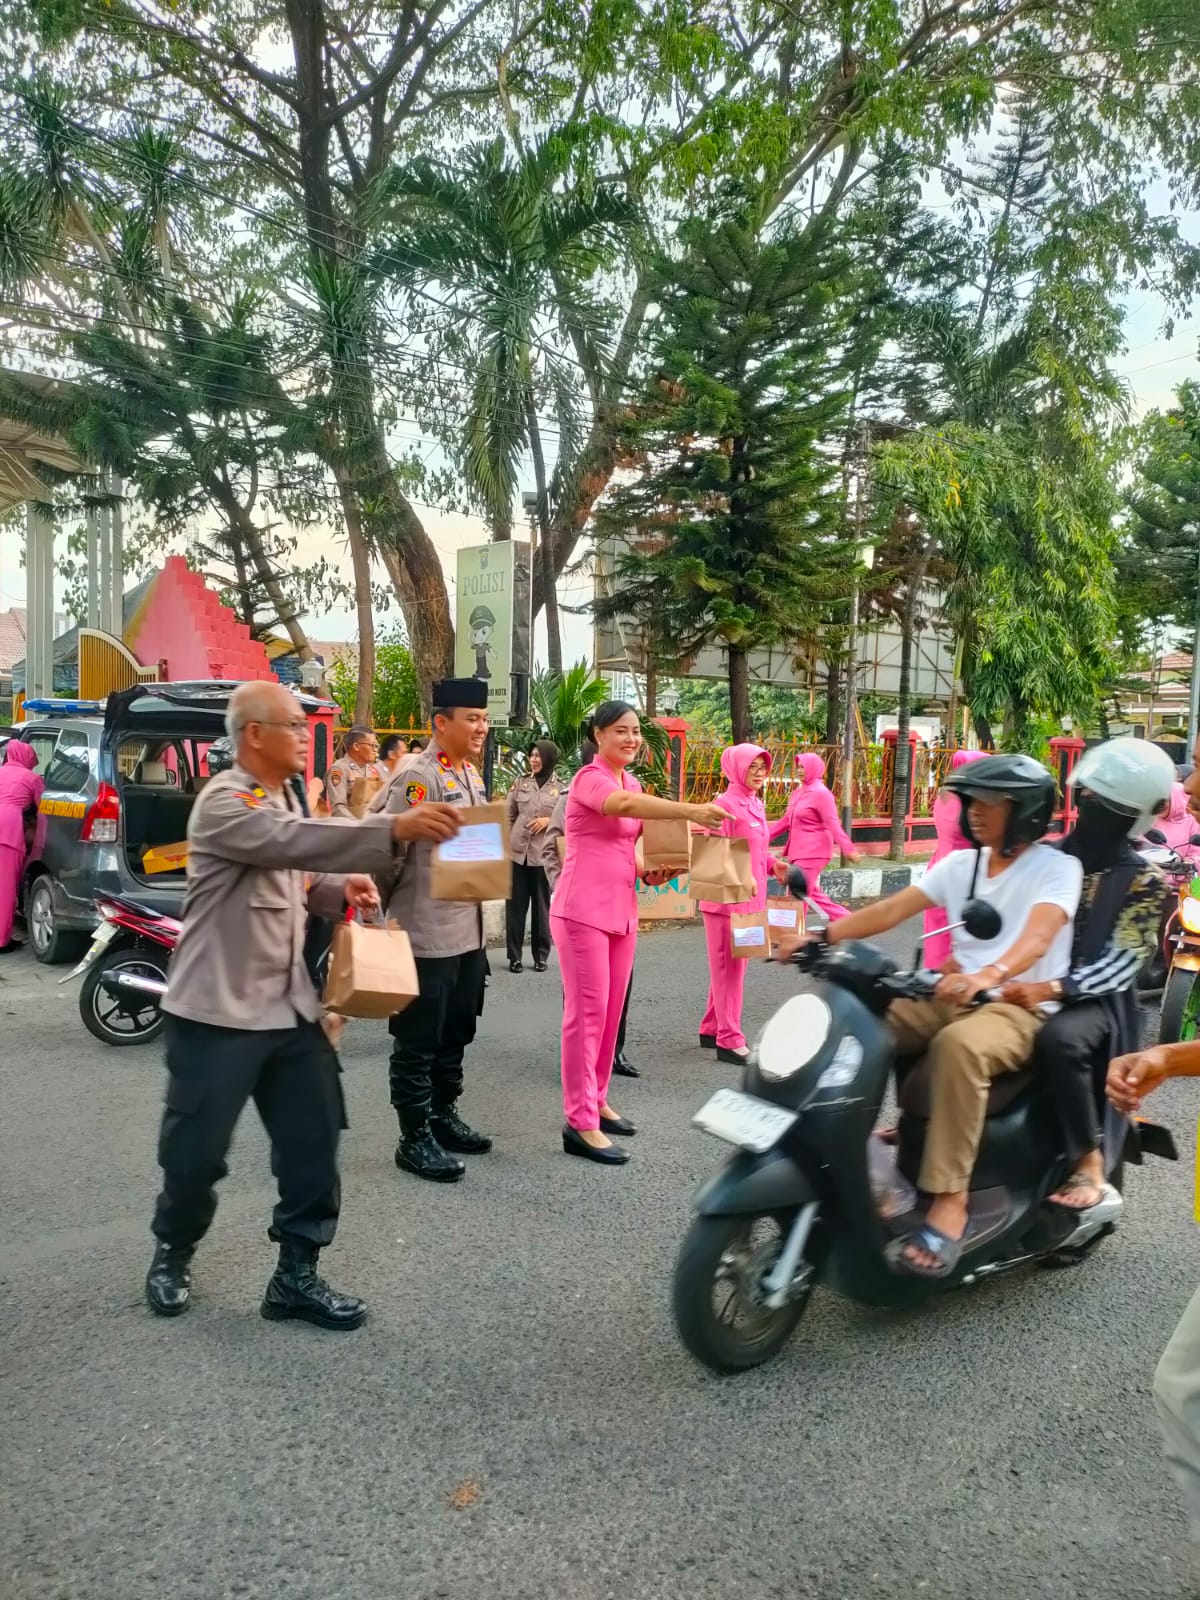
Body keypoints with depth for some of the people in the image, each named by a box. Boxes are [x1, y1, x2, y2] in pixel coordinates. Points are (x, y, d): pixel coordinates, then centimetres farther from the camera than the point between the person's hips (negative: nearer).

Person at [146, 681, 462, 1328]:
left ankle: (296, 1274, 20)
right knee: (197, 1148, 6)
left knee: (313, 1138, 7)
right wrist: (395, 830, -43)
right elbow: (292, 842, -35)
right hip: (218, 1008, -8)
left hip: (289, 1005, 8)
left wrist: (341, 891, 3)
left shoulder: (283, 797, 13)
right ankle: (172, 1255, 33)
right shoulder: (224, 801, -16)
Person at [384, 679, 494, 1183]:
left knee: (456, 1034, 19)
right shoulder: (417, 776, -16)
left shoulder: (472, 775, 12)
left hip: (469, 930, 9)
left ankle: (443, 1115, 34)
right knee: (417, 1043, 3)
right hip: (427, 934, -9)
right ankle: (414, 1139, 14)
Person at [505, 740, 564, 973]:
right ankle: (514, 956, 11)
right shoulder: (520, 783, 7)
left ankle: (541, 955, 17)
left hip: (544, 854, -1)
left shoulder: (561, 788, 1)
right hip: (517, 851, 1)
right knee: (515, 905, 4)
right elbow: (508, 817, 8)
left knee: (542, 906, 7)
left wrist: (549, 820, -12)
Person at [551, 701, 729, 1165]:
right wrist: (691, 811, -42)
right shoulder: (589, 778, -11)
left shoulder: (632, 783, 15)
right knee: (587, 1013, -7)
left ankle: (596, 1101, 26)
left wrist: (650, 872, 3)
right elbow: (625, 805, -33)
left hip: (621, 910, 8)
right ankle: (580, 1123, -1)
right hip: (583, 910, -8)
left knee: (611, 1012, 13)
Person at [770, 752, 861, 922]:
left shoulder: (821, 793, -14)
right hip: (800, 850, 9)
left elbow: (833, 824, -20)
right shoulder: (799, 792, 12)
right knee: (811, 894, 14)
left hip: (813, 851, -9)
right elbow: (787, 820, 19)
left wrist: (848, 849, -26)